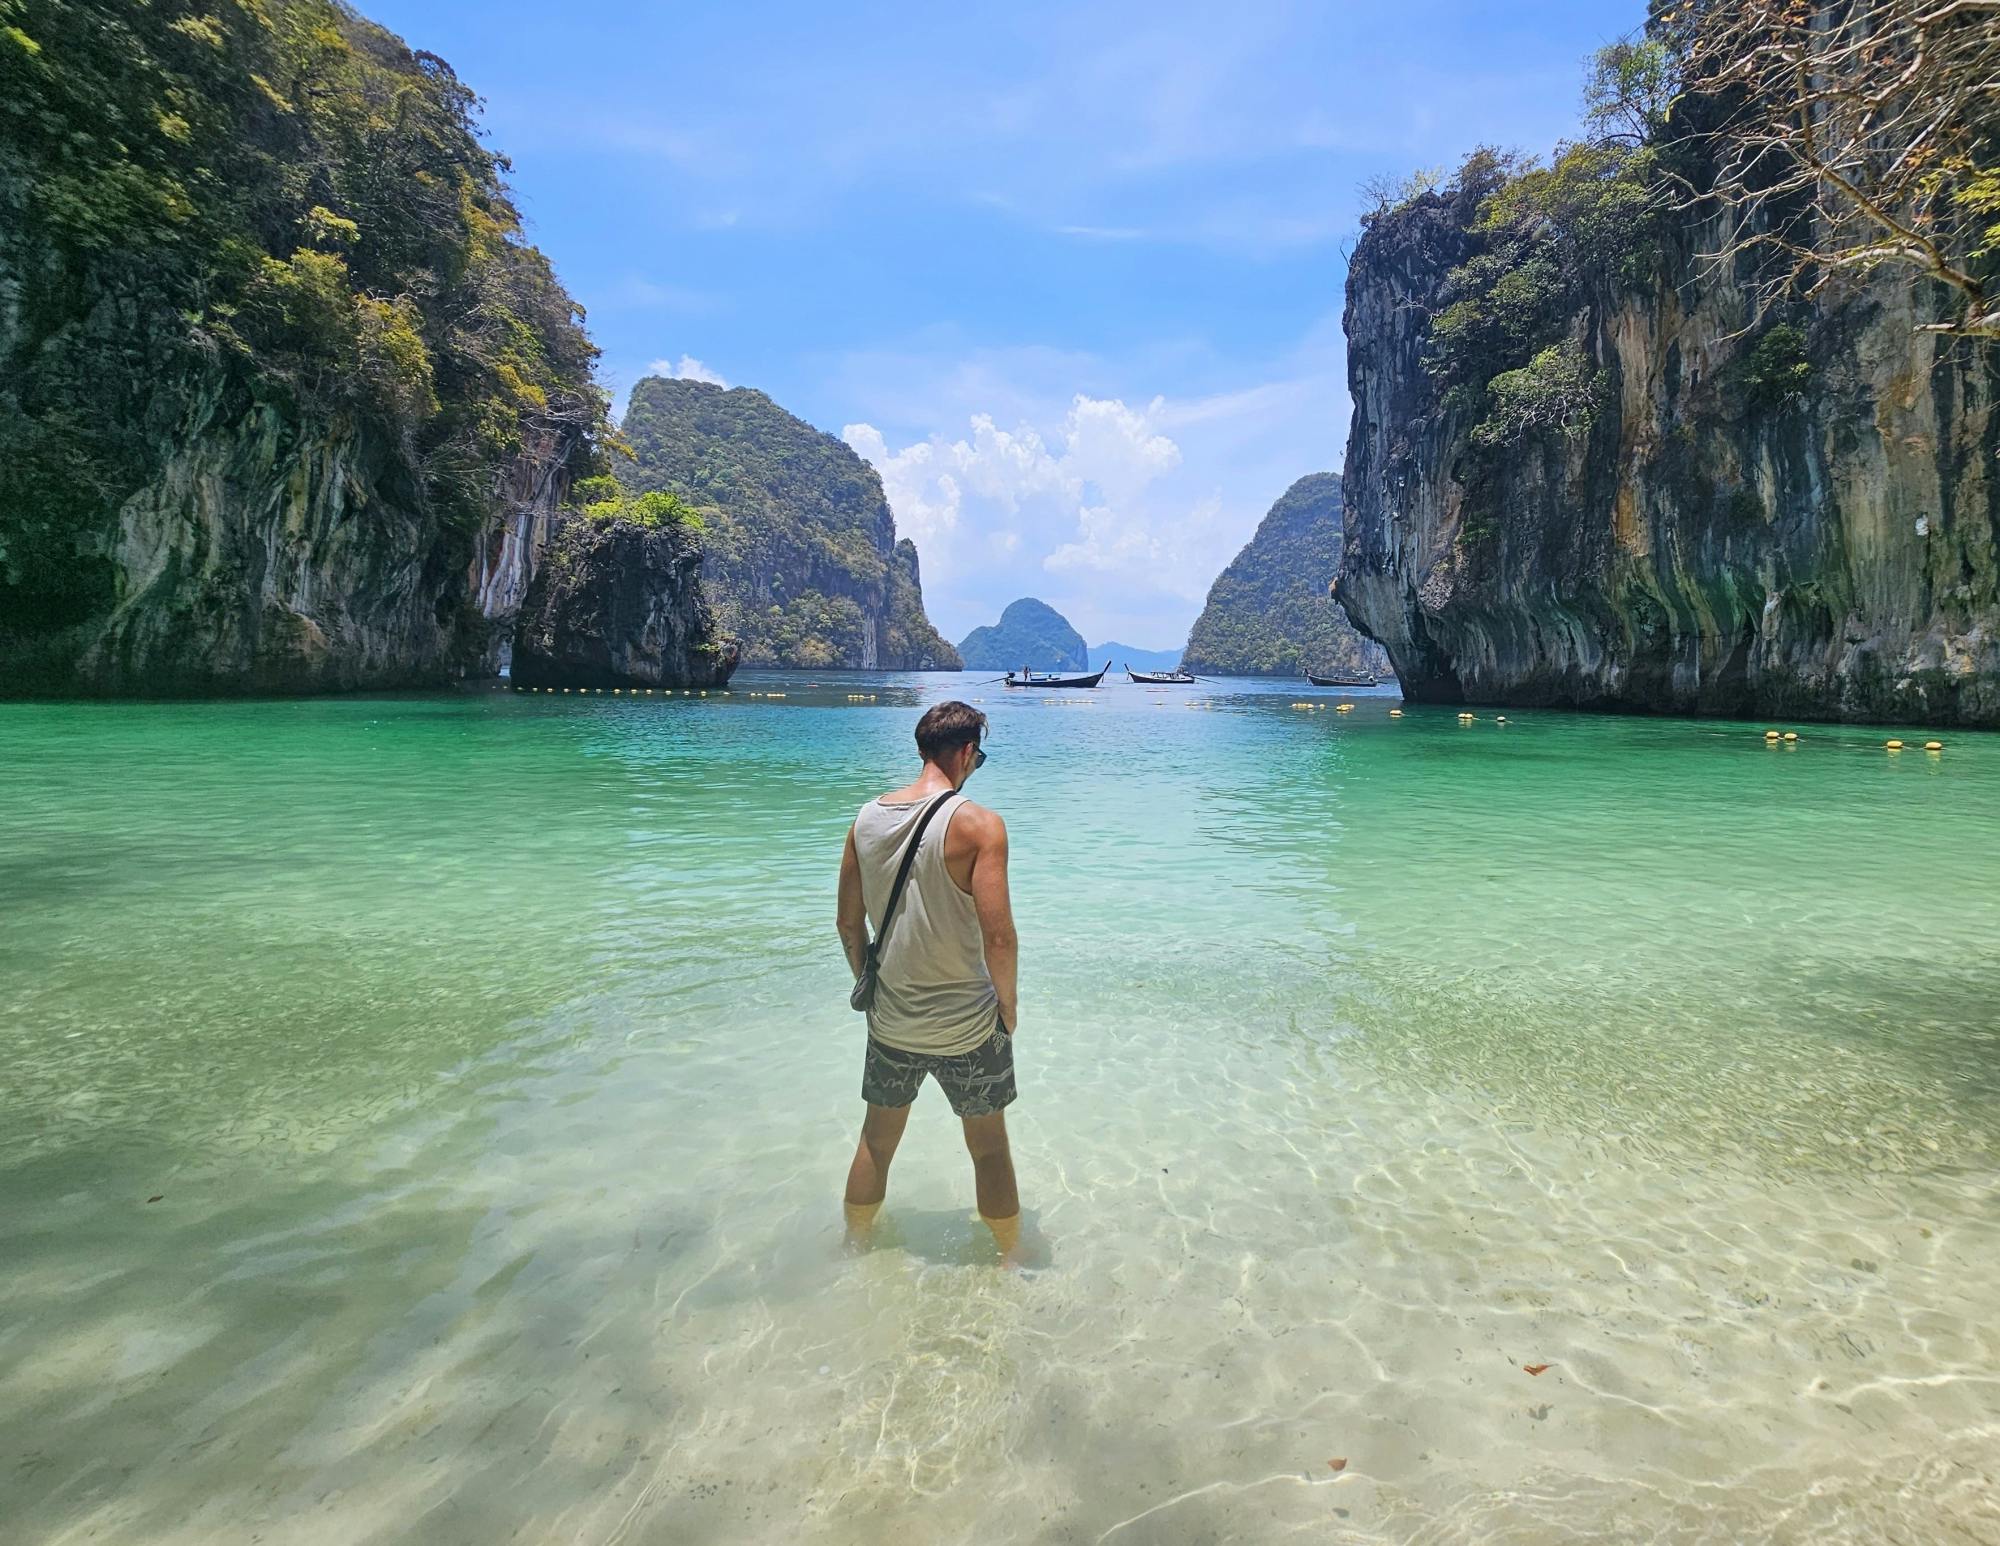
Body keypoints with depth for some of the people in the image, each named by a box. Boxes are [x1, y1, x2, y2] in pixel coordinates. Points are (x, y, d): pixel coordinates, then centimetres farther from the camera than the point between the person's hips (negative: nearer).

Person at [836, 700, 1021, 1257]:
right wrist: (1008, 1004, -6)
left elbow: (848, 923, 4)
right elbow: (999, 937, -23)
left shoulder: (867, 818, -3)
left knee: (877, 1140, 23)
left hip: (890, 1019, 4)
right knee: (990, 1147, 17)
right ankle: (1010, 1263, 34)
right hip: (967, 1024, -4)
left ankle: (854, 1247, 43)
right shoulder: (978, 823, -19)